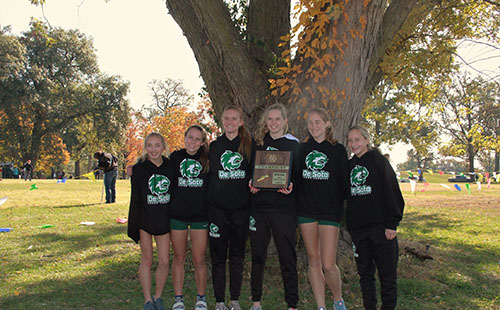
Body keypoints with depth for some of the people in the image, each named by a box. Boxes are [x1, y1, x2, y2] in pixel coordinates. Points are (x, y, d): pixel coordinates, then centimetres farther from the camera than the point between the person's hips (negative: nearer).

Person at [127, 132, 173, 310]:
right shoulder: (139, 169, -5)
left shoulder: (170, 166, 0)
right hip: (145, 220, -1)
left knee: (164, 262, 3)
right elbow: (135, 199, -4)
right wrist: (133, 226, -6)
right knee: (147, 260, 6)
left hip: (164, 221, 2)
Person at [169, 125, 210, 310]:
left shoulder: (207, 159, 0)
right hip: (177, 215, 1)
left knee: (199, 260, 4)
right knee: (179, 258, 9)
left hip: (200, 215, -1)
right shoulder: (175, 157, 3)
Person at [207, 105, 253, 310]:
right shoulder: (214, 146, 8)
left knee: (237, 255, 8)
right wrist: (208, 199, 2)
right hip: (217, 208, 0)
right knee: (218, 255, 3)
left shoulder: (249, 145, 5)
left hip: (241, 208, 0)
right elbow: (209, 175, 10)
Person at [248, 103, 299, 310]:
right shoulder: (258, 143, 13)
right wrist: (250, 184, -4)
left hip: (283, 207, -3)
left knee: (287, 256, 0)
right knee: (257, 255, 7)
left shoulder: (293, 144, 5)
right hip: (259, 204, 3)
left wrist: (290, 186, -16)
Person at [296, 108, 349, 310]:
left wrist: (346, 207, 0)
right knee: (313, 260, 6)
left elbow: (345, 182, 4)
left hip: (330, 210, -3)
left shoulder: (338, 150, 2)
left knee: (328, 264, -7)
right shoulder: (302, 149, 10)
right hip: (306, 208, 3)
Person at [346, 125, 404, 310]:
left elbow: (392, 192, -8)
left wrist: (392, 223, -13)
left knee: (387, 273, 1)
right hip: (358, 229, 5)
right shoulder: (350, 165, 13)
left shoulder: (378, 161, -3)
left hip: (380, 226, -5)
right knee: (365, 273, 11)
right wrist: (349, 225, 13)